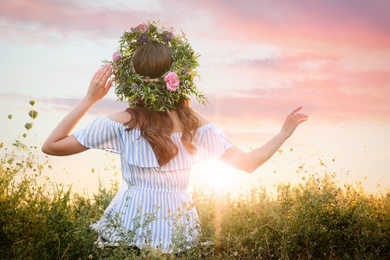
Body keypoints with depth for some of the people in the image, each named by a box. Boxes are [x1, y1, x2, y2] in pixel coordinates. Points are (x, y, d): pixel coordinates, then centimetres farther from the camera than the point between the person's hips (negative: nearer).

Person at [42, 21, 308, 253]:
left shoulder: (121, 123, -12)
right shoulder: (197, 124, -6)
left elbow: (51, 146, -9)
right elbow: (249, 163, -1)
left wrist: (90, 99, -9)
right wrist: (284, 133, 11)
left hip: (129, 228, -2)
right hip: (177, 231, 2)